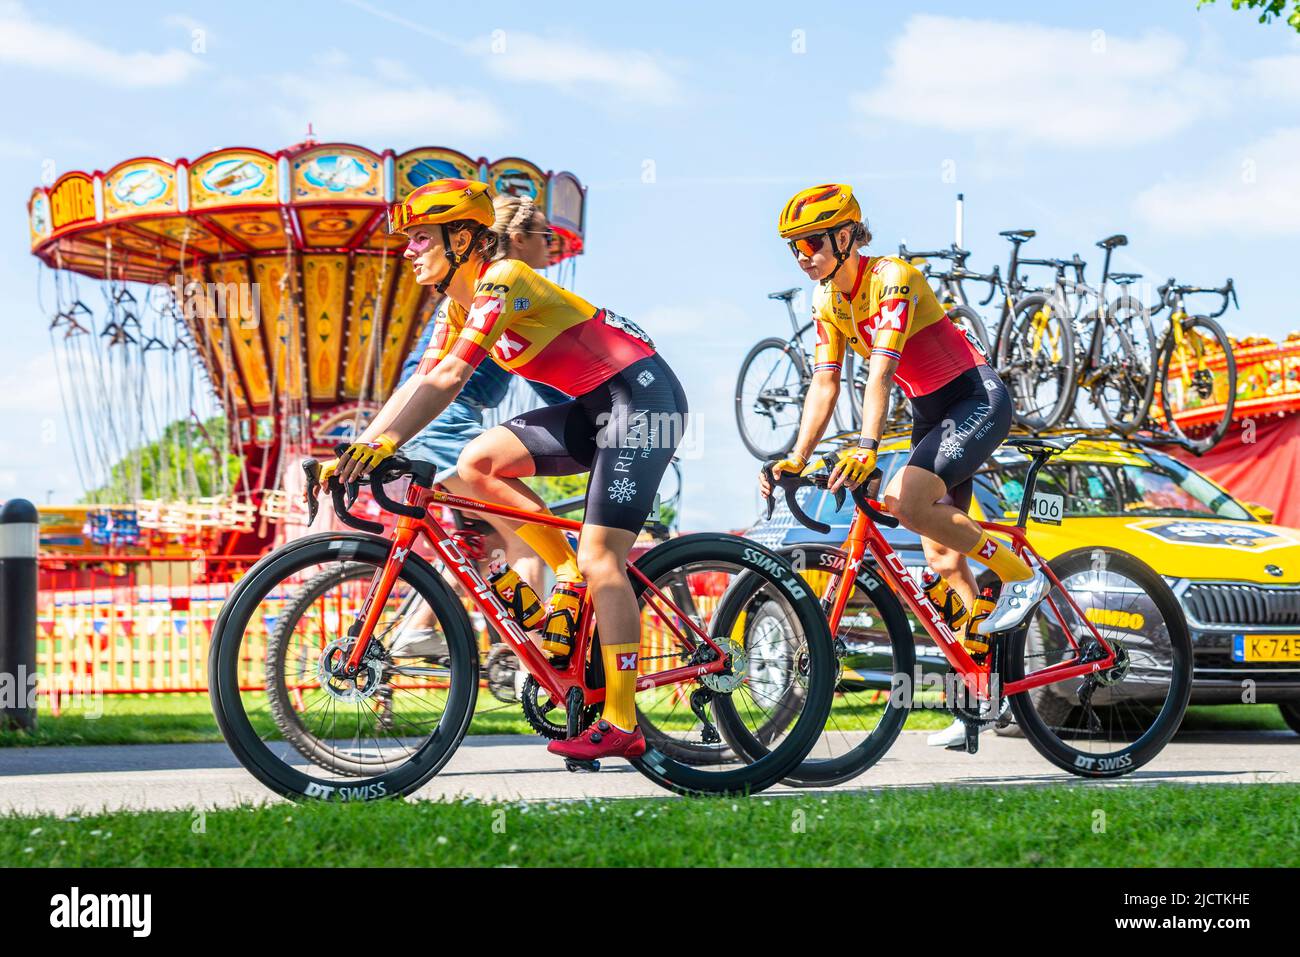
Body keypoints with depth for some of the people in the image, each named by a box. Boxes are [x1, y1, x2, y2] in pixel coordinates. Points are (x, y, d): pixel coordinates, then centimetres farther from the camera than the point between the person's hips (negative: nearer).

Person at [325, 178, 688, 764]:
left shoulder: (501, 280, -19)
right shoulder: (459, 304, 9)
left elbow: (450, 378, -30)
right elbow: (420, 385, 7)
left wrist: (383, 444, -36)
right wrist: (355, 450, -2)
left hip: (642, 397, -9)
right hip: (593, 408, 9)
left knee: (600, 559, -14)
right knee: (476, 463, -5)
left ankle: (622, 726, -11)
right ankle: (572, 579, 4)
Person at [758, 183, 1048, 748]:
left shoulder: (893, 278, -21)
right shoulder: (829, 303, 3)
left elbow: (881, 369, -32)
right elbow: (824, 384, 1)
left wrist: (866, 447, -42)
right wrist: (796, 459, -9)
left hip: (979, 401, -8)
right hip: (932, 414, 8)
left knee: (904, 500, -30)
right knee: (943, 559, 5)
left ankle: (1021, 575, -12)